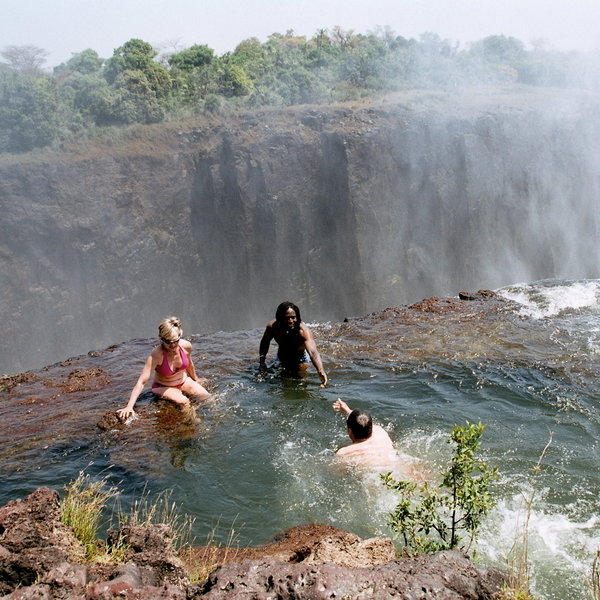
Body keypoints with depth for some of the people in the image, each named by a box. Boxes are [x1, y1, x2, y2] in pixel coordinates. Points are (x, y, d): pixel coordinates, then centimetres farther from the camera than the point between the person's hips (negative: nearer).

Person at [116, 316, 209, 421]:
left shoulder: (186, 346, -19)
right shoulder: (156, 355, -32)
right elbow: (141, 382, -35)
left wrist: (195, 379, 24)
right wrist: (129, 406, -45)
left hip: (183, 381, 5)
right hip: (163, 387, -5)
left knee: (205, 396, -13)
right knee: (183, 402, -31)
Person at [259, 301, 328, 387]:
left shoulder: (303, 331, -42)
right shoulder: (272, 327, -30)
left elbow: (313, 352, -58)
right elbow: (265, 342, -7)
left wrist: (321, 371, -75)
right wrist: (262, 361, -18)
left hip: (301, 358, -3)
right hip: (282, 356, 3)